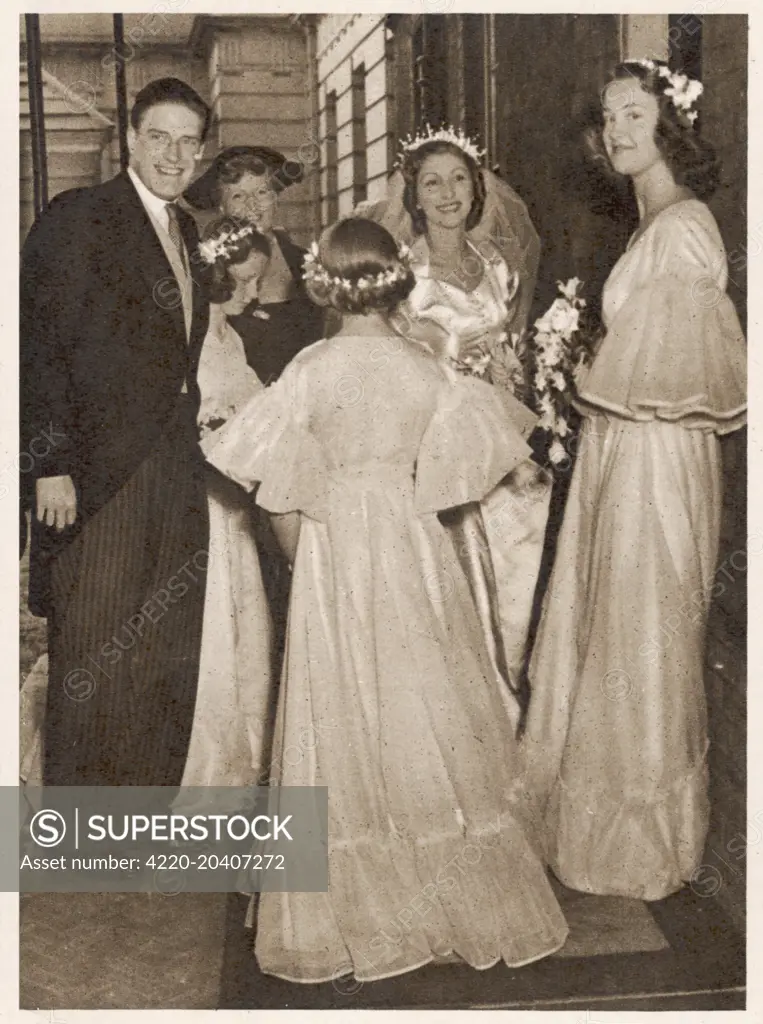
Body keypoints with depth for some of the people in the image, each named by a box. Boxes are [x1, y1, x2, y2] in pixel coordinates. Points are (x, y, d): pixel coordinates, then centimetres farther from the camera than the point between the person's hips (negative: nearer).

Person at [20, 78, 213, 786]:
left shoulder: (185, 230, 16)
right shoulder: (77, 217, -6)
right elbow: (39, 344, -12)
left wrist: (188, 439, 9)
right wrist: (53, 466, -18)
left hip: (175, 474, 7)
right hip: (100, 474, -7)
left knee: (168, 661, 12)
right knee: (94, 664, 2)